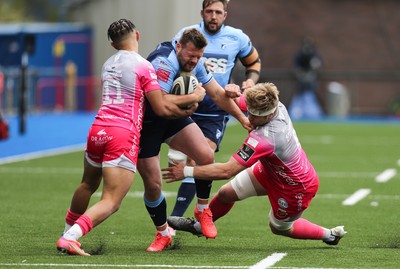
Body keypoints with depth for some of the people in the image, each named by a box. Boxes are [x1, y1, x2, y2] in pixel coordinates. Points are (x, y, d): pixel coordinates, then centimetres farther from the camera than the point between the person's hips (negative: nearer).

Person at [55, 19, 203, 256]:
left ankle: (68, 233, 40)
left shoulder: (109, 64, 17)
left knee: (88, 185, 29)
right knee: (111, 202, -9)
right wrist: (191, 104, 11)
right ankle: (71, 237, -25)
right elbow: (162, 109, -5)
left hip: (98, 129, 7)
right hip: (124, 136, -7)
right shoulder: (143, 66, -5)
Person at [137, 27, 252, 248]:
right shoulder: (164, 62, -29)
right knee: (152, 184, -8)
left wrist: (242, 118, 8)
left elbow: (217, 94, 10)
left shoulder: (196, 63, -2)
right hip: (146, 121, -6)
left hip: (174, 117, 7)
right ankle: (163, 234, 14)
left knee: (205, 156, -14)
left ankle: (202, 210, 8)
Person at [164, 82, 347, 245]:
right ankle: (200, 225, 34)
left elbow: (227, 170, -39)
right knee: (226, 193, 7)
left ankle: (330, 234, 39)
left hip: (296, 188, -8)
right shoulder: (276, 105, -21)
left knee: (279, 228, 19)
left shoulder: (263, 139, -43)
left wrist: (187, 171, -33)